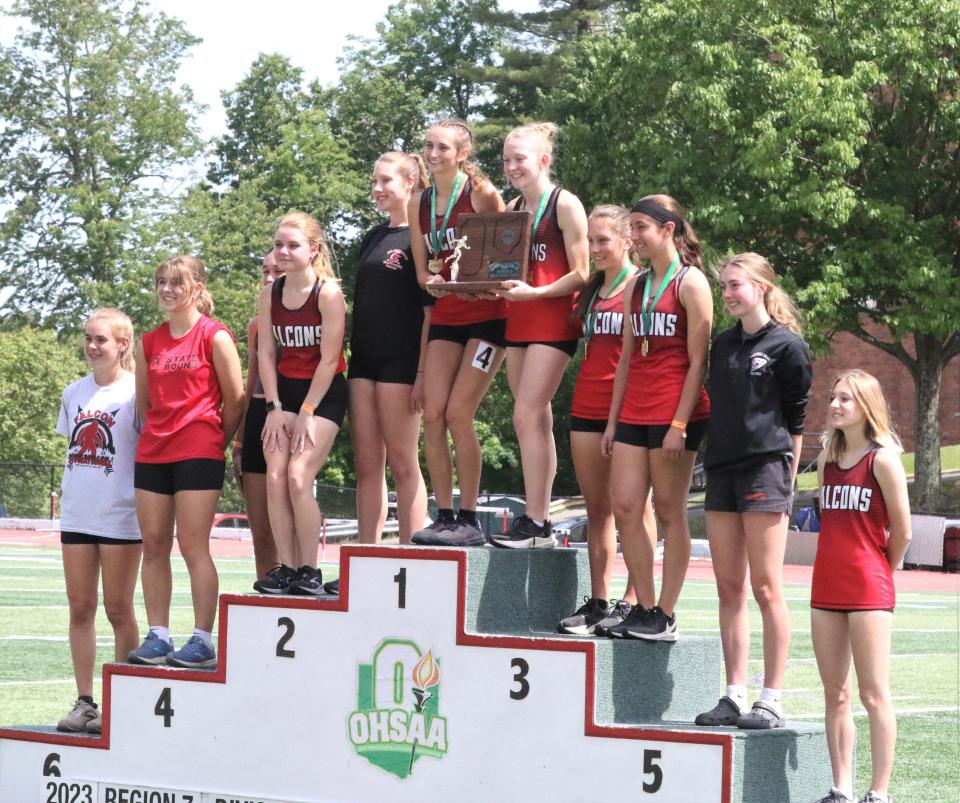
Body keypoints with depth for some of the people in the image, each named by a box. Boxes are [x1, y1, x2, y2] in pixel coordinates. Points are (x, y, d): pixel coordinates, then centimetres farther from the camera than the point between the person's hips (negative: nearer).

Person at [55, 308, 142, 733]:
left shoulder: (134, 392, -5)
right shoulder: (74, 393, 11)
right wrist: (65, 494, 12)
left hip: (120, 517, -6)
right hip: (76, 515, 6)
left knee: (118, 610, -1)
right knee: (80, 608, 5)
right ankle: (84, 702, 9)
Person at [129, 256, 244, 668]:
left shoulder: (215, 336, -5)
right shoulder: (149, 343, 12)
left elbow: (235, 401, -2)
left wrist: (216, 441, 5)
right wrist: (160, 434, 14)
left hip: (199, 453, -6)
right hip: (153, 453, 6)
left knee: (193, 546, -8)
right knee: (153, 545, 4)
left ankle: (203, 640, -6)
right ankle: (158, 636, 9)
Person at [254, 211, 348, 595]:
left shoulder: (328, 293, -14)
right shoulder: (270, 294, 2)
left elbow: (329, 359, -15)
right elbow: (266, 353, 3)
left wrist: (306, 413, -15)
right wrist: (274, 408, -6)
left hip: (323, 394, -5)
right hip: (284, 390, 5)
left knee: (298, 477, -17)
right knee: (274, 478, -8)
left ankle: (309, 570, -9)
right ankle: (285, 568, -4)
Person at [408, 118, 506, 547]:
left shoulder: (480, 194, -7)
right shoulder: (419, 203, 10)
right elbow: (421, 270, 12)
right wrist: (434, 281, -10)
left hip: (487, 314, -6)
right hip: (446, 315, 6)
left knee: (458, 414, -11)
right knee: (433, 414, -4)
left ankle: (469, 520, -4)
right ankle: (443, 516, 1)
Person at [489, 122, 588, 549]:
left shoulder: (565, 205, -5)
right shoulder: (512, 208, 16)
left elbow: (581, 274, -10)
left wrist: (533, 292, -20)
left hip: (552, 319, -7)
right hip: (517, 321, 7)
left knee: (527, 416, -14)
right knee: (537, 420, 7)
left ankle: (535, 523, -14)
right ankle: (539, 520, 8)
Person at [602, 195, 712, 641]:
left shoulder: (691, 283, -5)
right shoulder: (637, 286, 16)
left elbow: (698, 360, -9)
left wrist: (679, 425, -15)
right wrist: (613, 420, 13)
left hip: (674, 412, -7)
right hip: (634, 412, 7)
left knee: (670, 512, -2)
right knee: (625, 508, 1)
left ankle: (665, 616, 2)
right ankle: (644, 608, 9)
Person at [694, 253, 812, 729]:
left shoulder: (786, 345, -2)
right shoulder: (723, 345, 16)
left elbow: (796, 419, -1)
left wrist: (786, 481, -4)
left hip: (765, 467, -7)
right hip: (722, 470, 7)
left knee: (765, 587, -7)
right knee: (729, 588, 5)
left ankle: (772, 700, -5)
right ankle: (734, 697, 8)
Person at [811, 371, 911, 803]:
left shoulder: (882, 459, -9)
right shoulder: (827, 459, 11)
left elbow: (902, 532, -7)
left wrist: (878, 571, 6)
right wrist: (838, 566, 12)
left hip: (869, 589, -7)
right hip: (827, 588, 7)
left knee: (874, 694, -4)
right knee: (835, 695, 8)